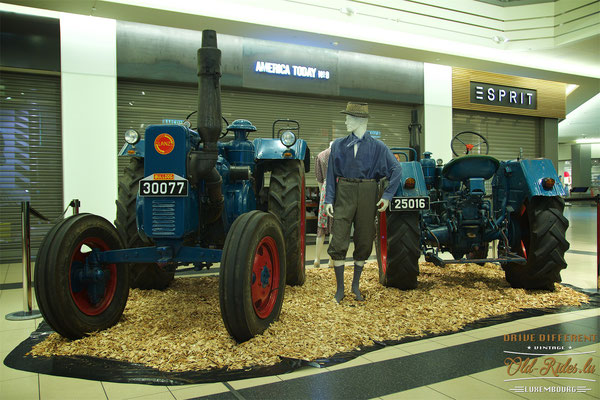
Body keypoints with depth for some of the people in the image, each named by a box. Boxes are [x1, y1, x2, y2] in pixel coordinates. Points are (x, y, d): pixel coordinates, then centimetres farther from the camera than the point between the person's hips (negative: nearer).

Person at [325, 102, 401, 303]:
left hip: (367, 195, 0)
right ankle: (340, 288, 8)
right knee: (338, 242, -4)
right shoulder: (339, 145, 6)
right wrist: (329, 199, -2)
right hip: (344, 194, 1)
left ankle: (356, 285, 24)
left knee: (364, 240, 7)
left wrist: (387, 196, -6)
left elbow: (396, 169, 2)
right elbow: (331, 174, 6)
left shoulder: (377, 146, 2)